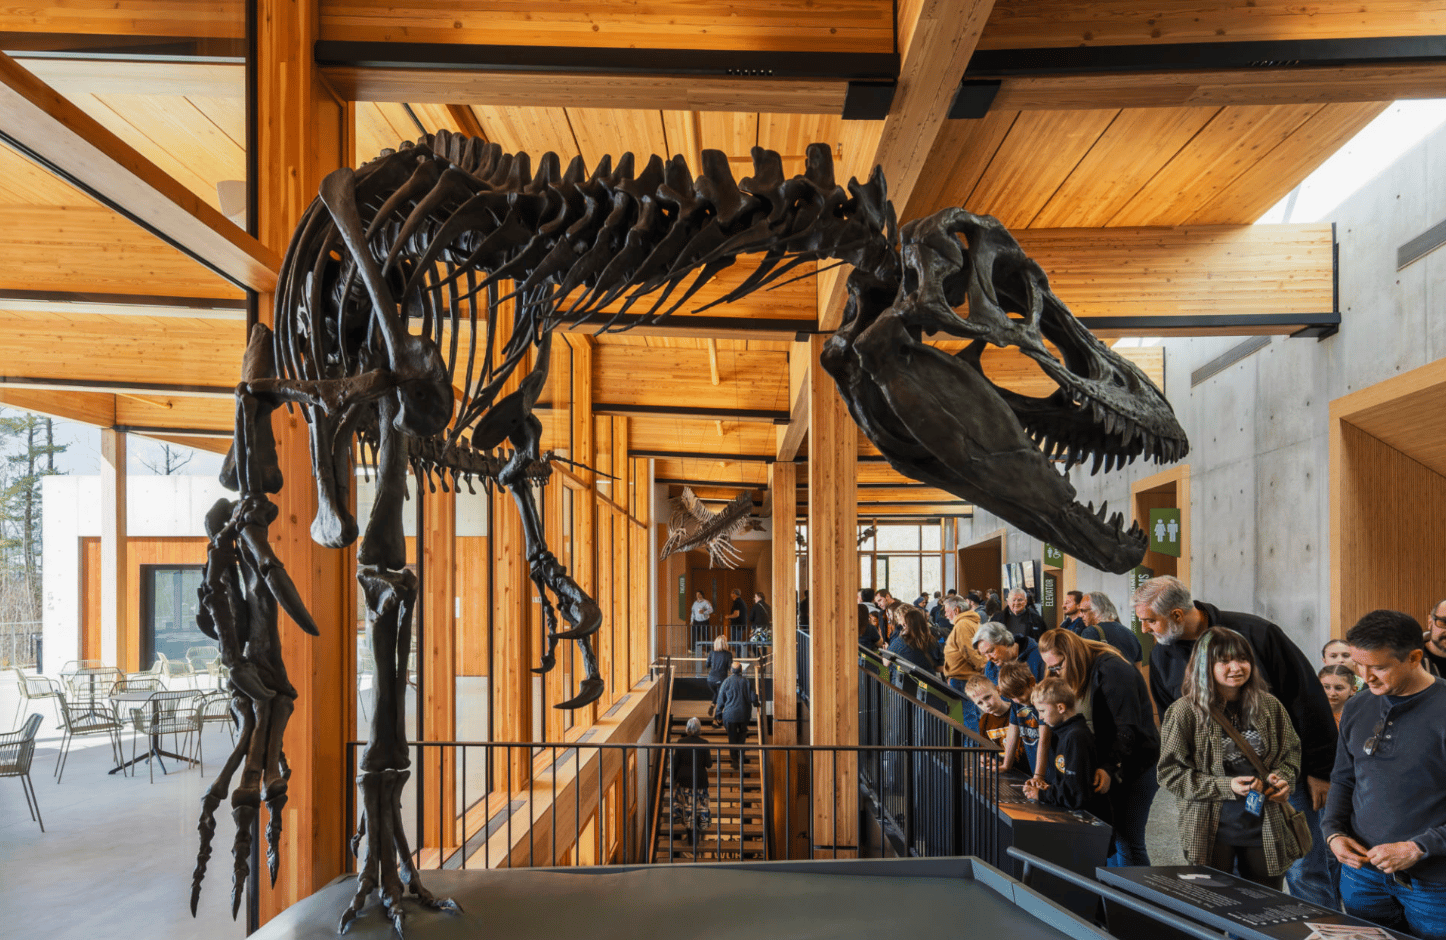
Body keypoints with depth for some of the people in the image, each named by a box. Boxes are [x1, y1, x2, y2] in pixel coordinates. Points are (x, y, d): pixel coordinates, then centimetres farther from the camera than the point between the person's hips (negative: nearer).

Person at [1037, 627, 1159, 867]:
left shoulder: (1112, 670, -15)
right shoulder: (1079, 676, 11)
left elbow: (1128, 728, -20)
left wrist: (1109, 769, -25)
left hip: (1135, 764, -8)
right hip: (1109, 766, 8)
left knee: (1127, 842, -7)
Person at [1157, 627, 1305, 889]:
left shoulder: (1269, 706, 3)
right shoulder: (1185, 712, -10)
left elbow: (1291, 751, 17)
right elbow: (1170, 773, -9)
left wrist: (1283, 778, -4)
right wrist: (1225, 787, -17)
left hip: (1265, 828, 3)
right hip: (1211, 832, -3)